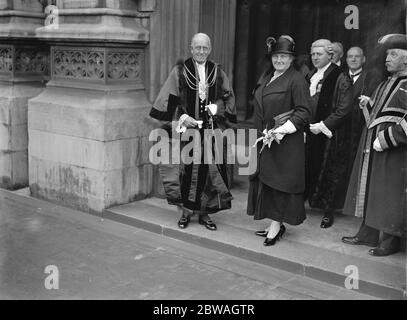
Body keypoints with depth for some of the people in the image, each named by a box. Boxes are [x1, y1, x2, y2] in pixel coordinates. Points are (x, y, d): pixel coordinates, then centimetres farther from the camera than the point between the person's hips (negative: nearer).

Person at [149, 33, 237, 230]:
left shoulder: (217, 72, 7)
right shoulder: (180, 71, -1)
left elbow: (229, 97, 12)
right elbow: (168, 100, -4)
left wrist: (216, 108, -7)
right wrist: (182, 117, -14)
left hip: (210, 130, 3)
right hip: (186, 129, -2)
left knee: (208, 169, 4)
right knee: (186, 169, -1)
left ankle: (204, 212, 16)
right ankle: (185, 212, 13)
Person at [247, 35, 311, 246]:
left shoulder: (296, 80, -9)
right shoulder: (265, 77, 13)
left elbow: (303, 112, -14)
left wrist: (283, 129, -22)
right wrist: (261, 131, 11)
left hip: (286, 141, -7)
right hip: (264, 138, 8)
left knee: (280, 180, -3)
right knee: (266, 180, 10)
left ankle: (276, 225, 5)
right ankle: (275, 224, 19)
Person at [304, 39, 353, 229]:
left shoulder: (340, 79, -9)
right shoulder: (309, 77, 11)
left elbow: (344, 110, -14)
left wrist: (323, 125, -17)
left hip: (330, 136, -5)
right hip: (309, 133, 5)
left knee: (329, 173, 2)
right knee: (307, 169, 8)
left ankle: (328, 211, 12)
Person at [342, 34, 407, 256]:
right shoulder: (387, 84, 14)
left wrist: (386, 139, -23)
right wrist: (368, 105, 5)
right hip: (374, 147, 9)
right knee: (370, 190, 15)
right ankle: (368, 233, 27)